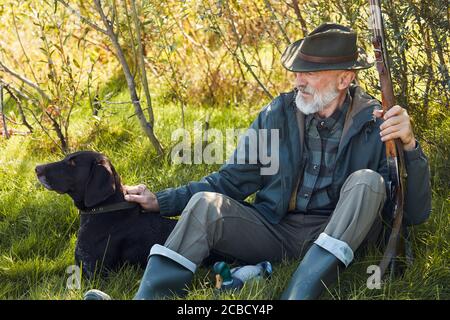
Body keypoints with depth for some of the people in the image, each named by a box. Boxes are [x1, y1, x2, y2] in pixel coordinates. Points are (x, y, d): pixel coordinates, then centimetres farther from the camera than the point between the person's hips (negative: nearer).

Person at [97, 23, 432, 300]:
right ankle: (146, 297, -36)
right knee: (205, 204, -20)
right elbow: (232, 179, 7)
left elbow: (415, 213, -8)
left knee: (367, 181, -28)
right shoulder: (278, 113, 1)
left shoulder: (374, 125, -6)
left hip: (337, 237, -2)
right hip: (274, 228, 2)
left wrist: (409, 146, -24)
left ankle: (299, 293, -41)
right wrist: (163, 201, -3)